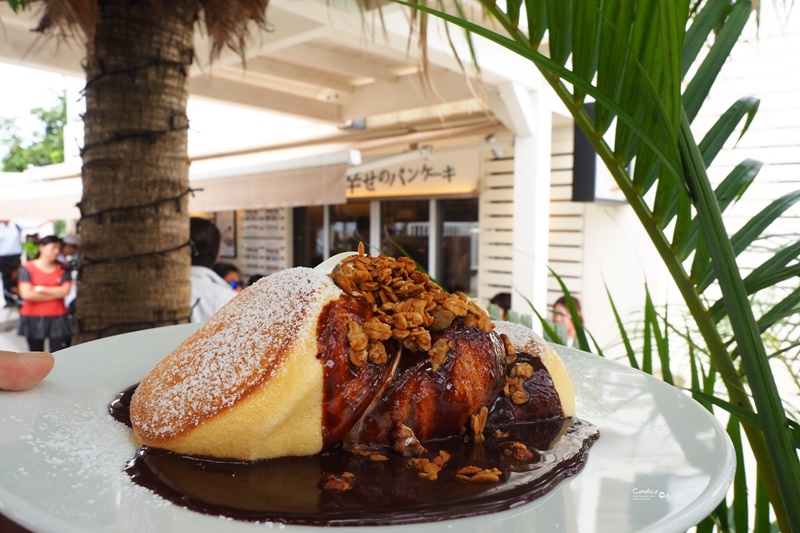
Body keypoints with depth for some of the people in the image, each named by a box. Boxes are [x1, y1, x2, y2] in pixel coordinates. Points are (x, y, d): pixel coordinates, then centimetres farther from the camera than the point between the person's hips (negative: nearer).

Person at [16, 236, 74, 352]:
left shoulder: (63, 269, 3)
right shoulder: (27, 268, -2)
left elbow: (65, 291, -10)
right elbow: (26, 294, -14)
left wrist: (40, 289, -13)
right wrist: (55, 293, -11)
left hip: (57, 318, 1)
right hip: (33, 319, 0)